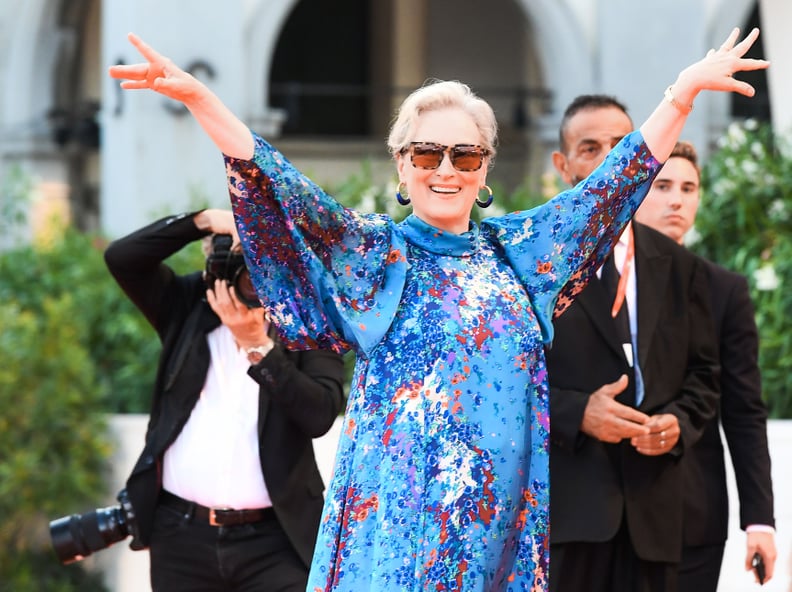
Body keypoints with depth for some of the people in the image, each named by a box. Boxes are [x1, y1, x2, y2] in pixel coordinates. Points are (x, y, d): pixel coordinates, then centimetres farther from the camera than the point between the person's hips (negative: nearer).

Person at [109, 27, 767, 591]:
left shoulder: (518, 250, 14)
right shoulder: (372, 252, 4)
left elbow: (612, 182, 16)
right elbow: (282, 192, -8)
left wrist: (684, 90, 13)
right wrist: (198, 98, -20)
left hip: (505, 508, 4)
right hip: (399, 501, -3)